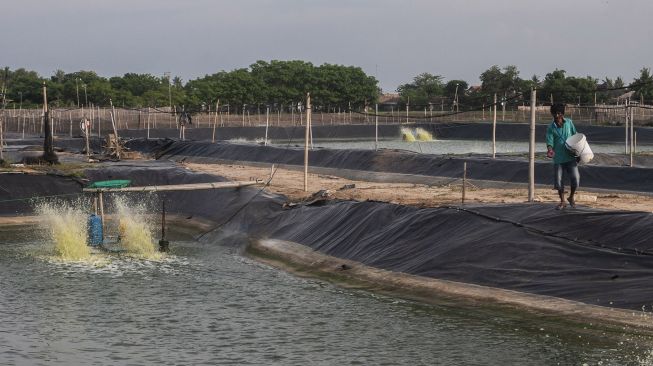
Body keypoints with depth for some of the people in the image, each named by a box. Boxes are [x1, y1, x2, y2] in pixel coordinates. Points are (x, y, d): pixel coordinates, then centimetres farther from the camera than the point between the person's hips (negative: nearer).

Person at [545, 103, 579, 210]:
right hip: (558, 158, 0)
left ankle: (571, 197, 19)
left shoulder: (569, 123, 2)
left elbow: (575, 136, 13)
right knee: (558, 180, 1)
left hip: (571, 157, 0)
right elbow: (550, 141, -11)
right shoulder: (551, 128, -3)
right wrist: (550, 149, -34)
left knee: (575, 178, -7)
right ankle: (562, 201, 19)